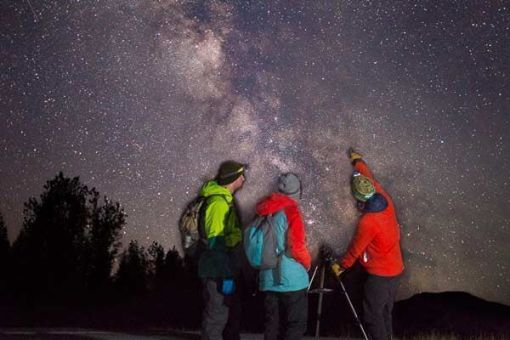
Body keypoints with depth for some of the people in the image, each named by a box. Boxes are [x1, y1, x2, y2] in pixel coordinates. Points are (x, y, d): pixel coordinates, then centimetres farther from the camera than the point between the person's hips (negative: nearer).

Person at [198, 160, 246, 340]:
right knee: (216, 317, -1)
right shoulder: (219, 202, -18)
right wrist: (224, 275, -24)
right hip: (218, 273, -10)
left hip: (226, 271, 10)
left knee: (232, 315, 19)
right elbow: (215, 242, -23)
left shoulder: (226, 200, 13)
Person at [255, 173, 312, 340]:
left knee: (272, 324, 13)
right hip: (292, 280, -6)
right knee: (296, 324, 2)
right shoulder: (291, 210, -12)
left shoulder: (265, 212, 8)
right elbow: (296, 246, -17)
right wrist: (307, 263, 0)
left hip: (268, 279, 7)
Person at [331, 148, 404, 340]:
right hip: (396, 270, 8)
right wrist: (358, 161, 27)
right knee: (385, 314, 19)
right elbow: (371, 179, 12)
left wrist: (341, 266, 6)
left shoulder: (367, 221, -26)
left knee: (373, 317, 2)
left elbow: (355, 249, -11)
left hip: (379, 275, -8)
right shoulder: (386, 201, -7)